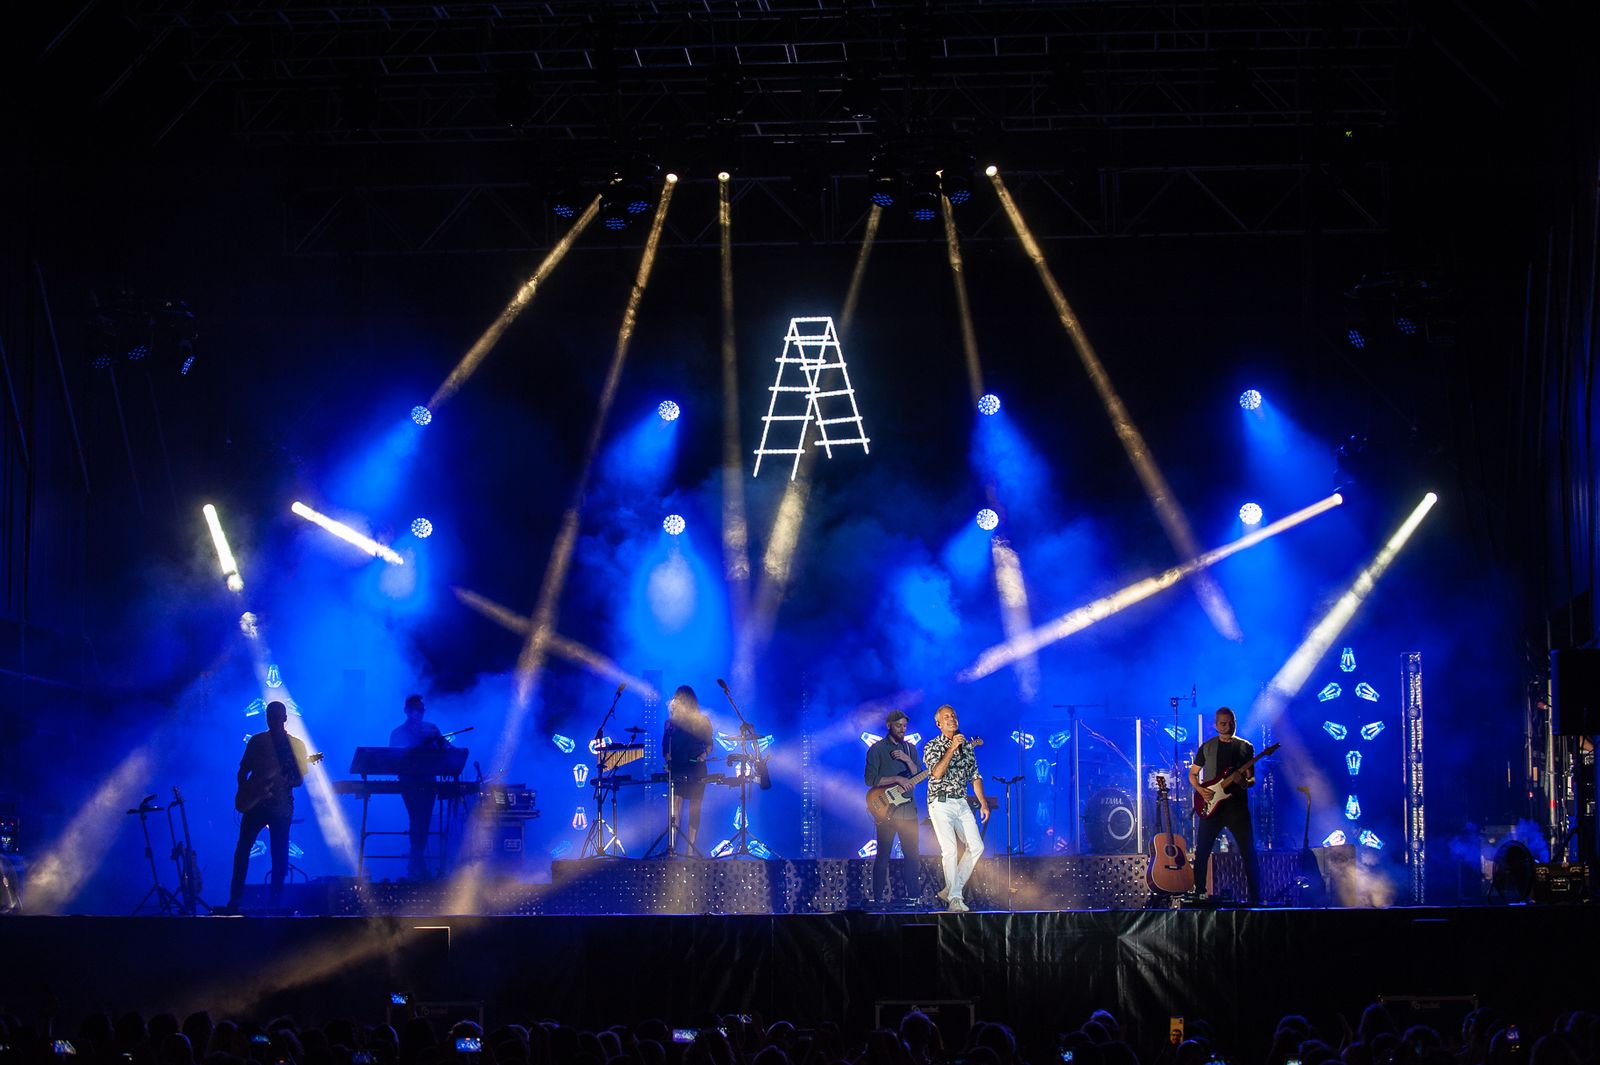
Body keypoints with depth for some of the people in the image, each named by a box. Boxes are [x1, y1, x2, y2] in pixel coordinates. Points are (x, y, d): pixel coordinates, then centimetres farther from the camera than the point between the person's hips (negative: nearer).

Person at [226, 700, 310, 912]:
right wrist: (243, 792, -7)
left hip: (281, 805, -1)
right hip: (255, 802, 1)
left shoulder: (295, 745, 4)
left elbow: (299, 779, 1)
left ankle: (276, 902, 5)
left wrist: (285, 781, -20)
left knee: (279, 855, -2)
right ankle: (234, 899, 2)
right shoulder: (257, 741, 8)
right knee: (243, 849, -3)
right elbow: (243, 771, 10)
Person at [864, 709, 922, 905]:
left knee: (913, 855, 4)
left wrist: (908, 760, -9)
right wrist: (897, 779, -16)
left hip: (908, 809, 5)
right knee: (883, 857, -3)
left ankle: (914, 896, 9)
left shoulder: (910, 748, 14)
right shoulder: (877, 749, -1)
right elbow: (870, 780, -9)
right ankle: (879, 899, 0)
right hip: (886, 810, -5)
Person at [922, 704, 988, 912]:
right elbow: (936, 772, -19)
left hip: (962, 803, 6)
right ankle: (955, 899, -11)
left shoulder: (966, 746, 13)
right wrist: (952, 748, -21)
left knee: (976, 847, -2)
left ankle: (951, 889, 9)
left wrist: (983, 802, 9)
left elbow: (975, 776, 16)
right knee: (950, 850, -14)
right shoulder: (932, 746, -3)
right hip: (941, 803, -6)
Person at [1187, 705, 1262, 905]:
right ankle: (1199, 894, 7)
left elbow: (1252, 779, 6)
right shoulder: (1207, 747, 9)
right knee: (1201, 853, -2)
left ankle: (1254, 897, -1)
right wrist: (1200, 789, -7)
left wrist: (1246, 782, -18)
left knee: (1249, 852, -5)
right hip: (1211, 806, 1)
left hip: (1237, 806, -1)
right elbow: (1192, 774, 13)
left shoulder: (1245, 747, 8)